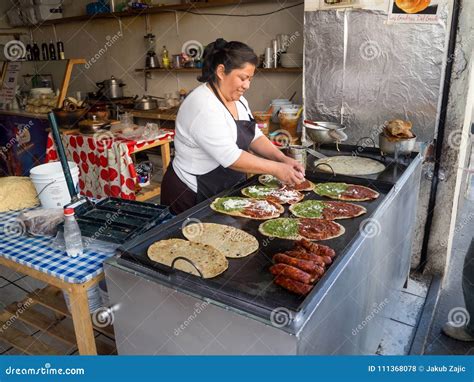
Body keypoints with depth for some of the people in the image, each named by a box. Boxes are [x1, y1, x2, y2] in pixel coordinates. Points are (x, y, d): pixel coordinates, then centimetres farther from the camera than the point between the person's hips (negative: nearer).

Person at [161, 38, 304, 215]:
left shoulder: (237, 99, 5)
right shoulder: (204, 106, -24)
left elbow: (254, 137, 5)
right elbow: (231, 157, -29)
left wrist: (282, 159, -10)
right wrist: (276, 169, -24)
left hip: (226, 191, 9)